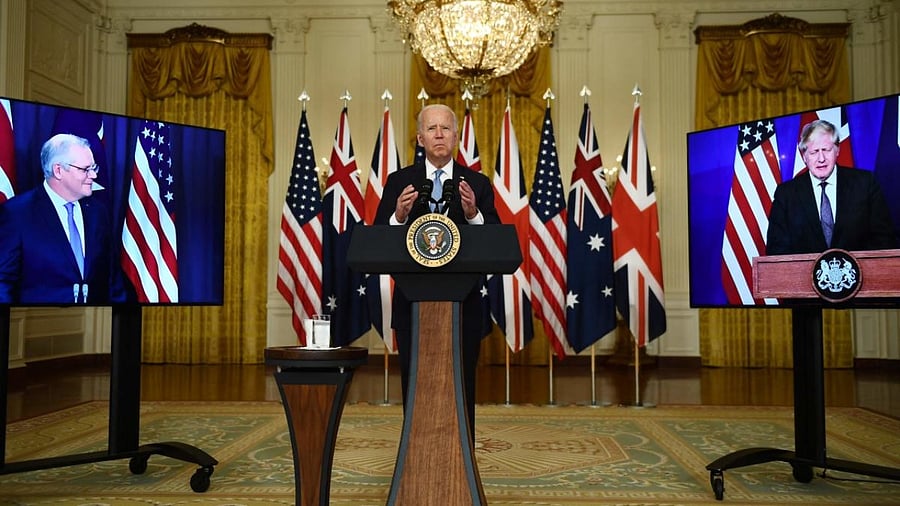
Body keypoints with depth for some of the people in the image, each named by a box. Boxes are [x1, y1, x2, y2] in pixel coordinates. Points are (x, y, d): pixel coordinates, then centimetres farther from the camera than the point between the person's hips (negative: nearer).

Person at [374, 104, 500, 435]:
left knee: (461, 392, 8)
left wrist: (473, 214, -21)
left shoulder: (478, 184, 4)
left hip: (462, 304, 0)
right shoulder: (399, 182, 4)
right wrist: (399, 216, -21)